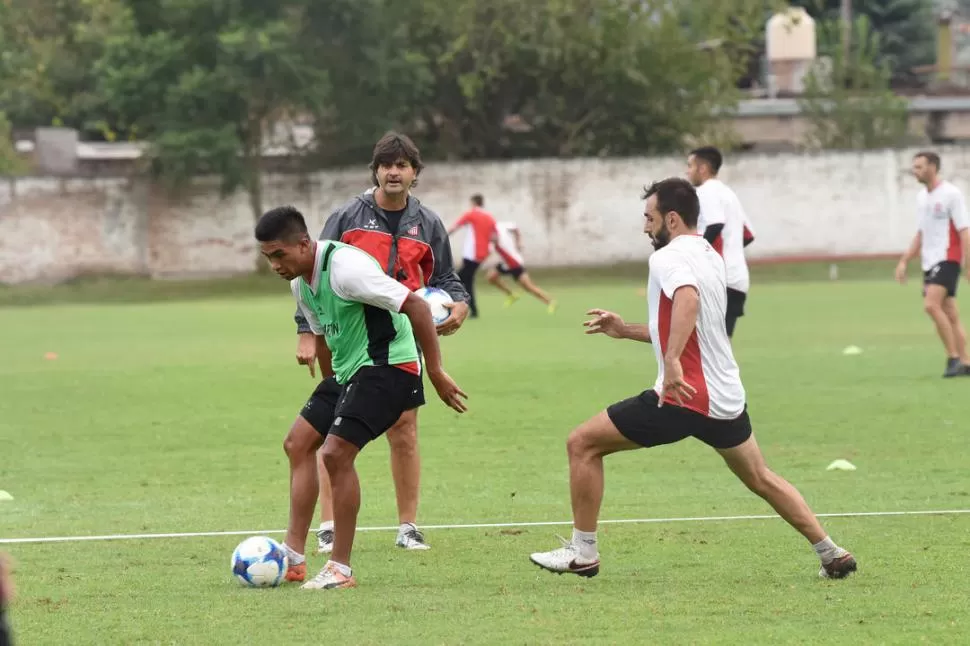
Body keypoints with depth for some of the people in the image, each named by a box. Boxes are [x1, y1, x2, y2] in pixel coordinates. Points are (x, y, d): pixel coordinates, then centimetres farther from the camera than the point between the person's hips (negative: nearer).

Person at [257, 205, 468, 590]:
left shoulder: (344, 267, -23)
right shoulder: (300, 283, 7)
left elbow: (415, 306, -23)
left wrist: (436, 373, -21)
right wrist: (329, 391, 25)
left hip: (387, 366, -10)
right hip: (347, 371, 10)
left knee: (336, 452, -18)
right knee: (298, 443, 7)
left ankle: (340, 569, -9)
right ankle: (293, 559, 8)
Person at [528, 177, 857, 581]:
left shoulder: (669, 257, -11)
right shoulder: (710, 256, 16)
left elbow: (688, 299, -35)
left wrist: (671, 361, -43)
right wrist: (625, 331, 27)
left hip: (685, 396, -9)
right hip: (727, 396, 9)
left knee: (582, 444, 1)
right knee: (761, 480, 25)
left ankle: (582, 552, 4)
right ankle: (832, 555, 22)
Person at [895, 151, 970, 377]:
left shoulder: (951, 194, -10)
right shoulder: (921, 197, 13)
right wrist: (904, 261, 15)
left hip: (947, 260, -8)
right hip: (929, 263, 8)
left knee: (931, 304, -22)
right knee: (950, 315, 7)